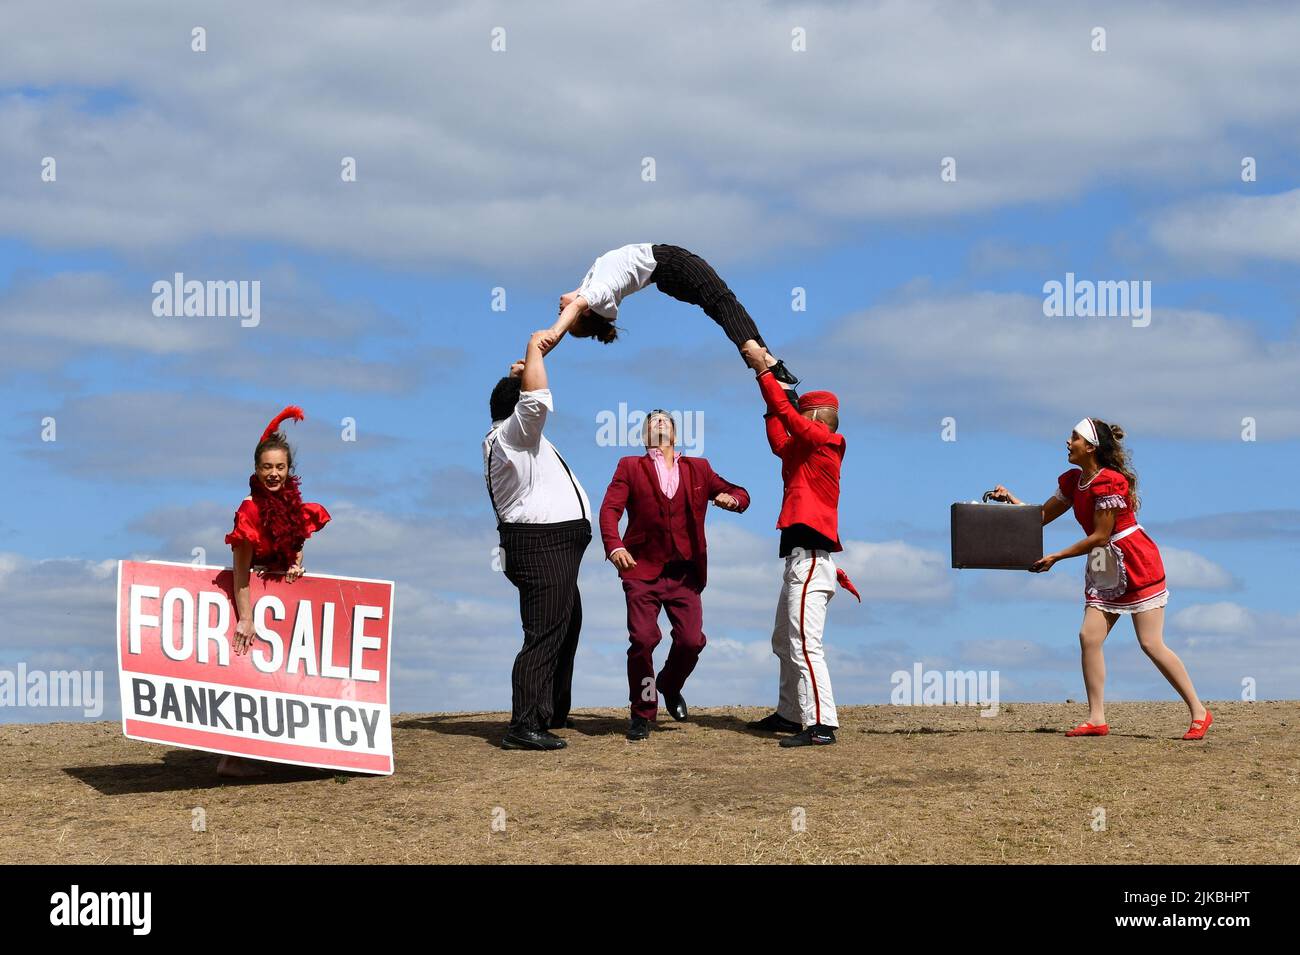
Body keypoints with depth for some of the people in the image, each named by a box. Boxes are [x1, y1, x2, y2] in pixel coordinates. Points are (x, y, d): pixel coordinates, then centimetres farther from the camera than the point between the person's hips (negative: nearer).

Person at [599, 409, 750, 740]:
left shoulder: (698, 469, 17)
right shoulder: (630, 467, 9)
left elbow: (739, 495, 18)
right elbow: (610, 508, -4)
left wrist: (733, 498, -8)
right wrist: (614, 546, -23)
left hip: (685, 573, 2)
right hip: (643, 570, -2)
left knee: (692, 641, -8)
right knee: (643, 639, -13)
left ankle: (669, 686, 25)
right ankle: (642, 714, 5)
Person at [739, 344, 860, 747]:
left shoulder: (822, 440, -8)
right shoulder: (804, 449, 16)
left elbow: (785, 413, -15)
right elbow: (779, 442, 31)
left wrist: (763, 370, -8)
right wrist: (769, 387, 28)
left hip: (810, 558, -11)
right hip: (799, 558, 11)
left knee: (805, 645, -17)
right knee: (784, 642, 21)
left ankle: (821, 725, -23)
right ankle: (790, 715, 29)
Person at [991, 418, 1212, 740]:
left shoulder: (1109, 482, -20)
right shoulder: (1072, 481, 7)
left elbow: (1100, 535, -18)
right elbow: (1042, 516, 17)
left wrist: (1056, 557, -14)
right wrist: (1010, 499, 2)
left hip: (1136, 566, -9)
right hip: (1103, 571, 9)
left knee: (1151, 643, -9)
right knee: (1088, 637, -3)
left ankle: (1199, 712, -1)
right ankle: (1097, 719, 0)